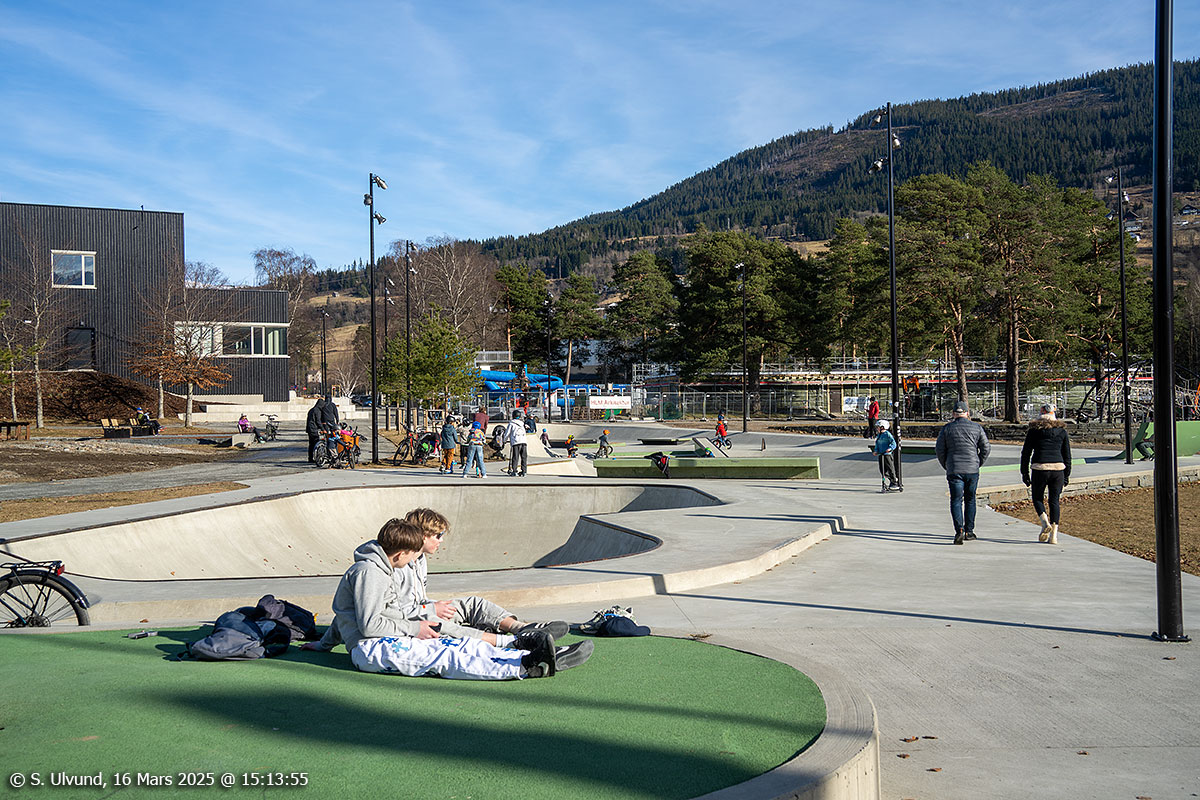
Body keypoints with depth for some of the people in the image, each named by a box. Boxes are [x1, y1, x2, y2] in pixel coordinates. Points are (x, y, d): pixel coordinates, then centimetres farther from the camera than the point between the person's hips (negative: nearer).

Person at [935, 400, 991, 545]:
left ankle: (959, 530, -19)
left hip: (954, 471, -1)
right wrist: (978, 464, 15)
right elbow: (986, 447, 4)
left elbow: (939, 450, 0)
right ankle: (969, 531, 19)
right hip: (972, 470, 1)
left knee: (956, 501, -1)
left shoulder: (946, 428, 1)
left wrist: (946, 467, 11)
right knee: (970, 500, 15)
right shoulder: (977, 427, 3)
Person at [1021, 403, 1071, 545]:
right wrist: (1067, 475, 17)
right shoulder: (1062, 430, 9)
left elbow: (1026, 453, 3)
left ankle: (1045, 522, -12)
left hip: (1039, 468, -2)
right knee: (1054, 500, 10)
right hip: (1058, 468, 2)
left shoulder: (1034, 430, 2)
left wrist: (1025, 473, 9)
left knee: (1037, 498, 14)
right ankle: (1054, 535, 4)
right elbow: (1067, 454, 11)